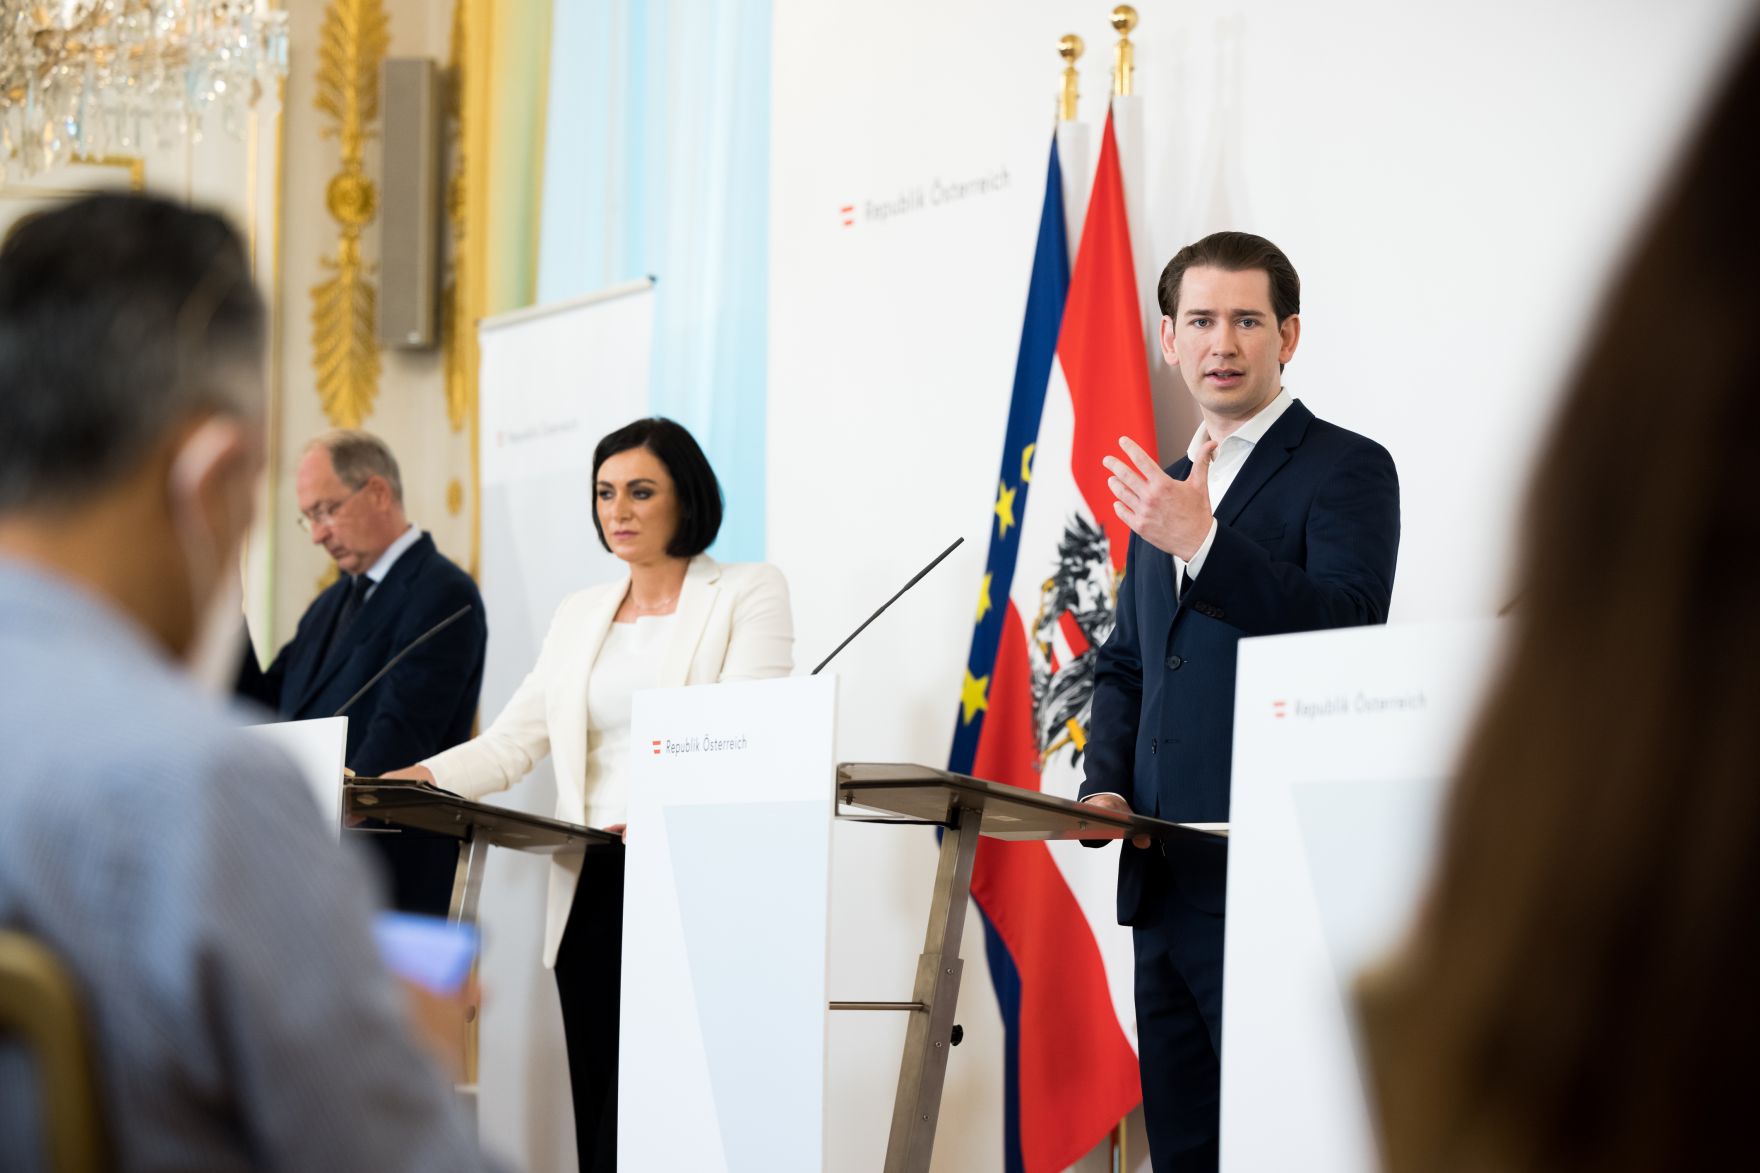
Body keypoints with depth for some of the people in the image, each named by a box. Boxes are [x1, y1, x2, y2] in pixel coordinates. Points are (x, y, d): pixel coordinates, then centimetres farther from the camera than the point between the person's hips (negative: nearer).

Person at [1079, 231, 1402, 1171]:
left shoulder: (1344, 468, -3)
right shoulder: (1170, 487, 20)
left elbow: (1349, 635, -17)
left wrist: (1203, 542, -25)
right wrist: (1105, 785, 7)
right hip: (1165, 882, 8)